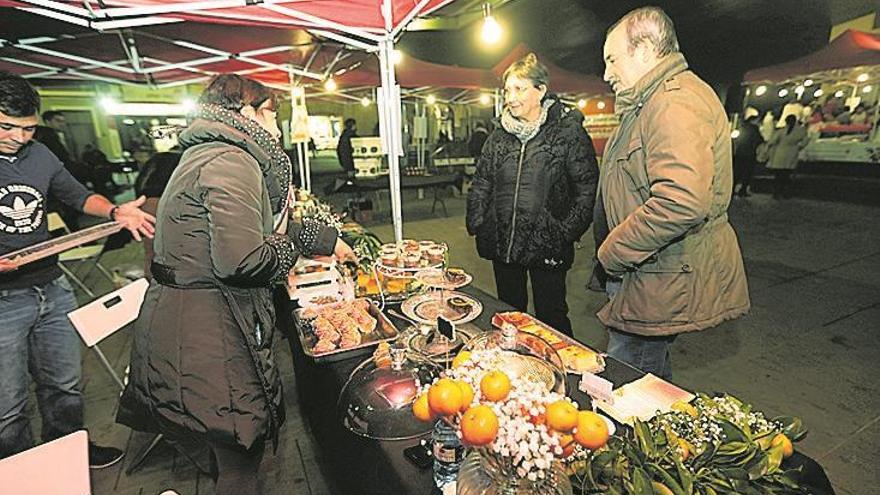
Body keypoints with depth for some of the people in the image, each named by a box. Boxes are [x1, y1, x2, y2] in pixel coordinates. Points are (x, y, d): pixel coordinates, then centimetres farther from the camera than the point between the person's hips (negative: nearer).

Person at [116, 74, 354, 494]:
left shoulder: (210, 154, 16)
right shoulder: (230, 161, -18)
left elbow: (252, 229, 21)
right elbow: (241, 259, -29)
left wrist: (327, 239, 21)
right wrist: (285, 250, -7)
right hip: (205, 331, -10)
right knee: (241, 448, 7)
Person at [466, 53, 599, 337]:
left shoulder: (568, 132, -5)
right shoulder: (499, 136, 9)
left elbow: (587, 189, -8)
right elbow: (481, 184, 13)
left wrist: (568, 232, -14)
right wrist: (476, 224, 4)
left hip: (547, 247, -4)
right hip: (502, 244, 5)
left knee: (551, 318, 9)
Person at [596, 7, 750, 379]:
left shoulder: (676, 103, -18)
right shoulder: (651, 104, 19)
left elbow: (682, 202, -33)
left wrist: (612, 252, -20)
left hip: (670, 280, -10)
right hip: (650, 275, 11)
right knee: (649, 373, 21)